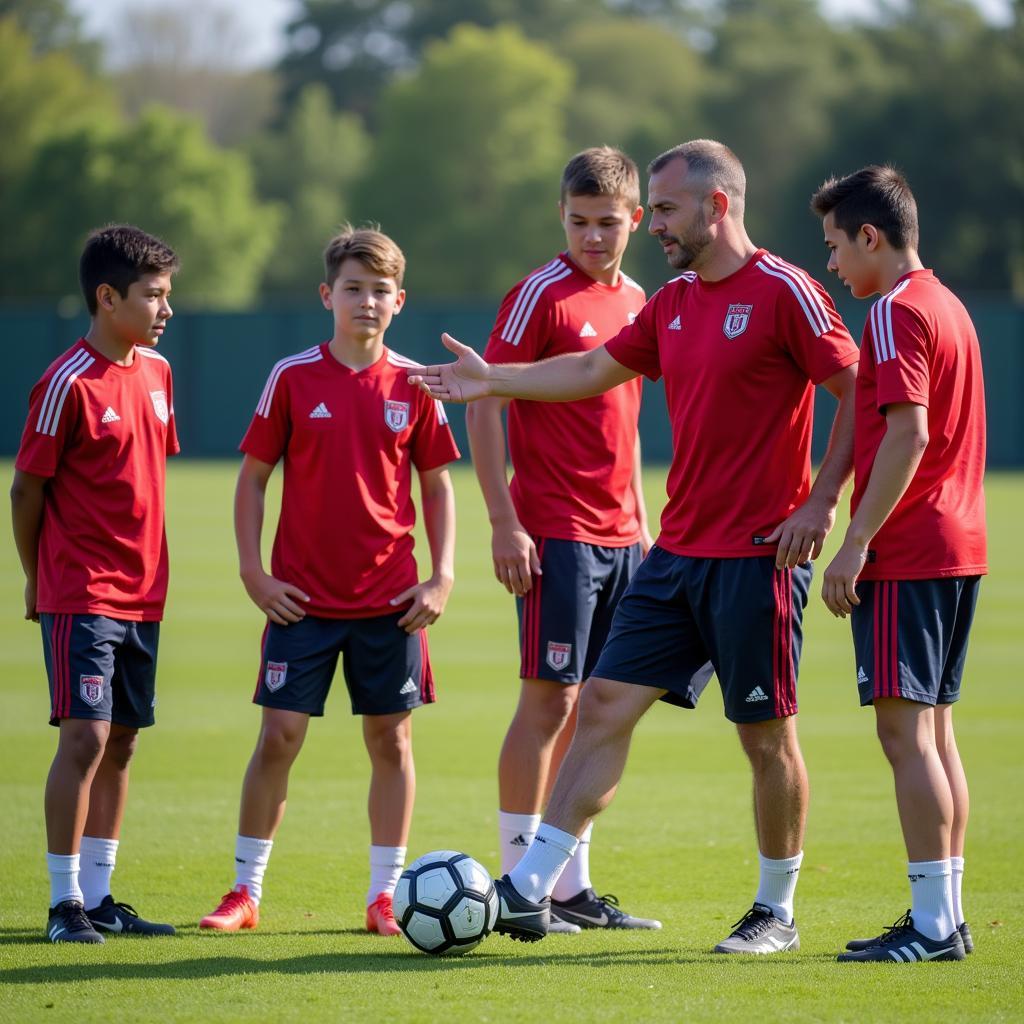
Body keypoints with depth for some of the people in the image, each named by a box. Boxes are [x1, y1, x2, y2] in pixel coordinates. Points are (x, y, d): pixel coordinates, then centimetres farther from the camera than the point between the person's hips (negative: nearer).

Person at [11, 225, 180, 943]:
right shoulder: (68, 384, -13)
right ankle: (66, 903, -4)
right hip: (81, 596, -7)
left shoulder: (157, 372, 9)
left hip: (143, 593, 7)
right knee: (85, 737, -10)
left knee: (122, 743, 9)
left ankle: (98, 896, 16)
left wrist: (152, 567, 16)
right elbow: (28, 488, -8)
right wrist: (38, 580, 0)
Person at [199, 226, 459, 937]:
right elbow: (254, 476, 3)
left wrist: (443, 577, 0)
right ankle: (246, 891, 7)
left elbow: (438, 484, 9)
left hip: (391, 599, 1)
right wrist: (253, 571, -4)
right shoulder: (293, 378, -2)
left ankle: (385, 893, 12)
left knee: (391, 739, 3)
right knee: (280, 736, -2)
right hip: (304, 597, -1)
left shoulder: (415, 386, 2)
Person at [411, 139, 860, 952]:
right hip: (679, 551, 8)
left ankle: (777, 914, 16)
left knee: (767, 734, 2)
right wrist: (491, 380, 21)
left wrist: (821, 502, -15)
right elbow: (595, 370, 24)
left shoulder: (784, 292, -10)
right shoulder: (674, 302, 13)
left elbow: (860, 393, -11)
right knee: (605, 704, 1)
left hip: (759, 555, -7)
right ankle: (531, 889, 1)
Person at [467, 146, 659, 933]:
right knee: (551, 699, -6)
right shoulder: (542, 294, -9)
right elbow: (484, 407, -11)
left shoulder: (635, 300, 13)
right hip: (557, 534, -7)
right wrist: (505, 523, -16)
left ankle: (573, 884, 13)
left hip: (621, 536, 7)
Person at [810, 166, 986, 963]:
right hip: (958, 546, 10)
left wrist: (856, 544, -20)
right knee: (934, 730, 11)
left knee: (905, 728, -9)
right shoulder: (947, 306, 17)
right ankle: (945, 917, 13)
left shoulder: (897, 312, -12)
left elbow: (907, 433, -20)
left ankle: (933, 923, -10)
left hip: (906, 555, -10)